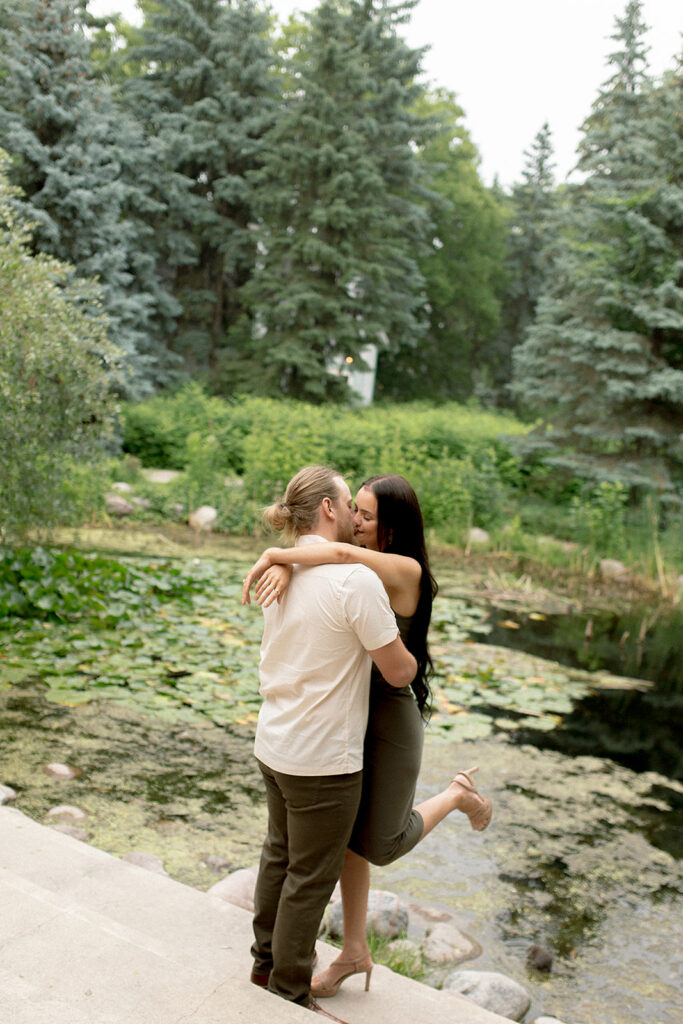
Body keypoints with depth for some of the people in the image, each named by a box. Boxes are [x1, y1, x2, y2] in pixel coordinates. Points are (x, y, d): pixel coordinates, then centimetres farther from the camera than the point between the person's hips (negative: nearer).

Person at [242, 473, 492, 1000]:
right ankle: (355, 950, 31)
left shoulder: (406, 570, -20)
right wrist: (281, 565, -25)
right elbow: (305, 544, -2)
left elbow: (340, 552, -38)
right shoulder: (363, 566, 3)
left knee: (379, 844, 6)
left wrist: (272, 556, -28)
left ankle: (457, 794, 29)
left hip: (391, 717, -7)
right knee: (350, 835, 15)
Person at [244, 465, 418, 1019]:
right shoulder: (356, 580, -23)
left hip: (274, 745, 8)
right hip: (323, 758, -8)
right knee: (311, 877, 11)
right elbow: (399, 672, -15)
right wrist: (411, 656, 6)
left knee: (280, 855, 25)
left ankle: (268, 959, 44)